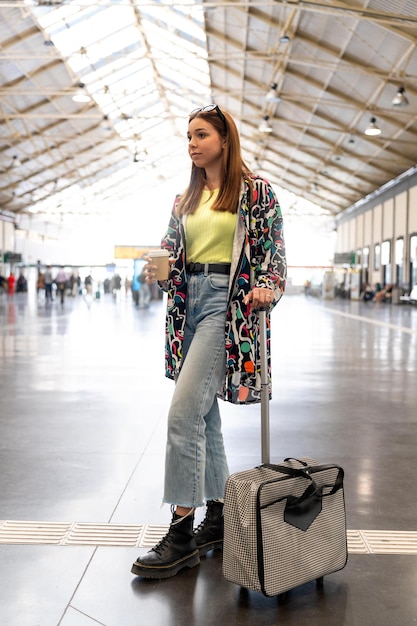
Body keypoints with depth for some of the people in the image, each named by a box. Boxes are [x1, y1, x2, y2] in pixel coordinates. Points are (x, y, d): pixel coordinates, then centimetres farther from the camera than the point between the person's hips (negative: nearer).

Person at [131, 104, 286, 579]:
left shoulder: (255, 191, -1)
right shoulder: (185, 199, 16)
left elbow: (272, 251, -2)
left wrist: (266, 288, -20)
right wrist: (158, 271, -2)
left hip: (228, 303, -7)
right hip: (189, 302, 7)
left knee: (183, 413, -14)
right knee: (203, 414, 10)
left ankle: (182, 532, -4)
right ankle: (217, 517, 23)